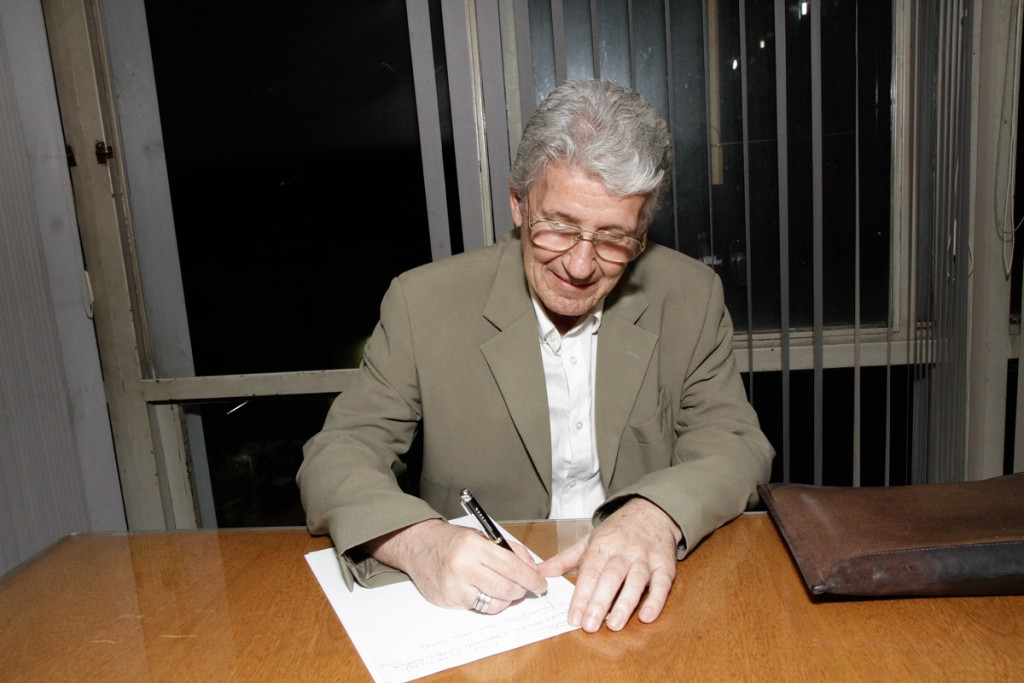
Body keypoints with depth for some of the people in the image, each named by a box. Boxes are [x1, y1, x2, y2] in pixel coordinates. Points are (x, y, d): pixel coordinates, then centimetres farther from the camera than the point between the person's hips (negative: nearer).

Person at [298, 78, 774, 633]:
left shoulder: (692, 298, -2)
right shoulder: (423, 302, -8)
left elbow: (735, 447, -3)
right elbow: (336, 456, -8)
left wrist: (656, 516, -25)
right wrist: (419, 542, -29)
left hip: (642, 606, 1)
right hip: (476, 606, 0)